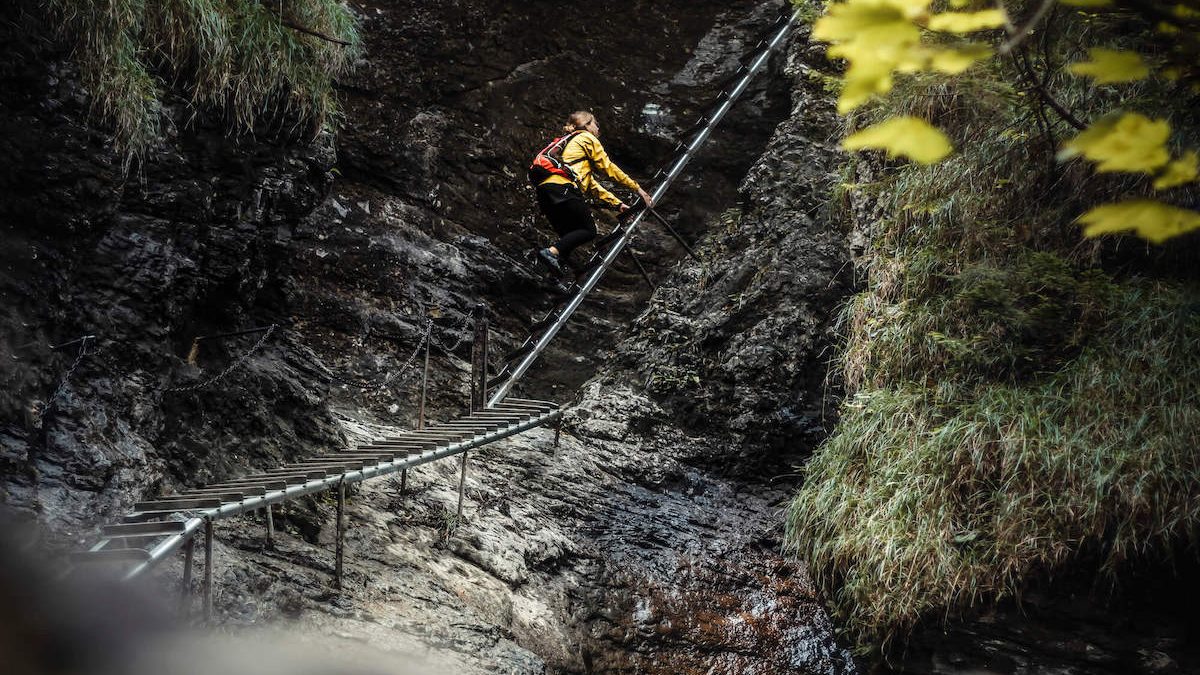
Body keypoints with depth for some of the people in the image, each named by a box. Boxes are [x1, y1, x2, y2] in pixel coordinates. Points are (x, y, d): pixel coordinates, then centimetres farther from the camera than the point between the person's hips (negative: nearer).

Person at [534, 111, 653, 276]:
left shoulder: (570, 143, 36)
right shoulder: (587, 138, 10)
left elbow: (592, 185, 32)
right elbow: (608, 168, 6)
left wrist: (618, 204, 26)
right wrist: (638, 188, 11)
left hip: (544, 190, 8)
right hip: (562, 188, -8)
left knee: (569, 237, 15)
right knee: (589, 231, 1)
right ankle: (551, 252, -20)